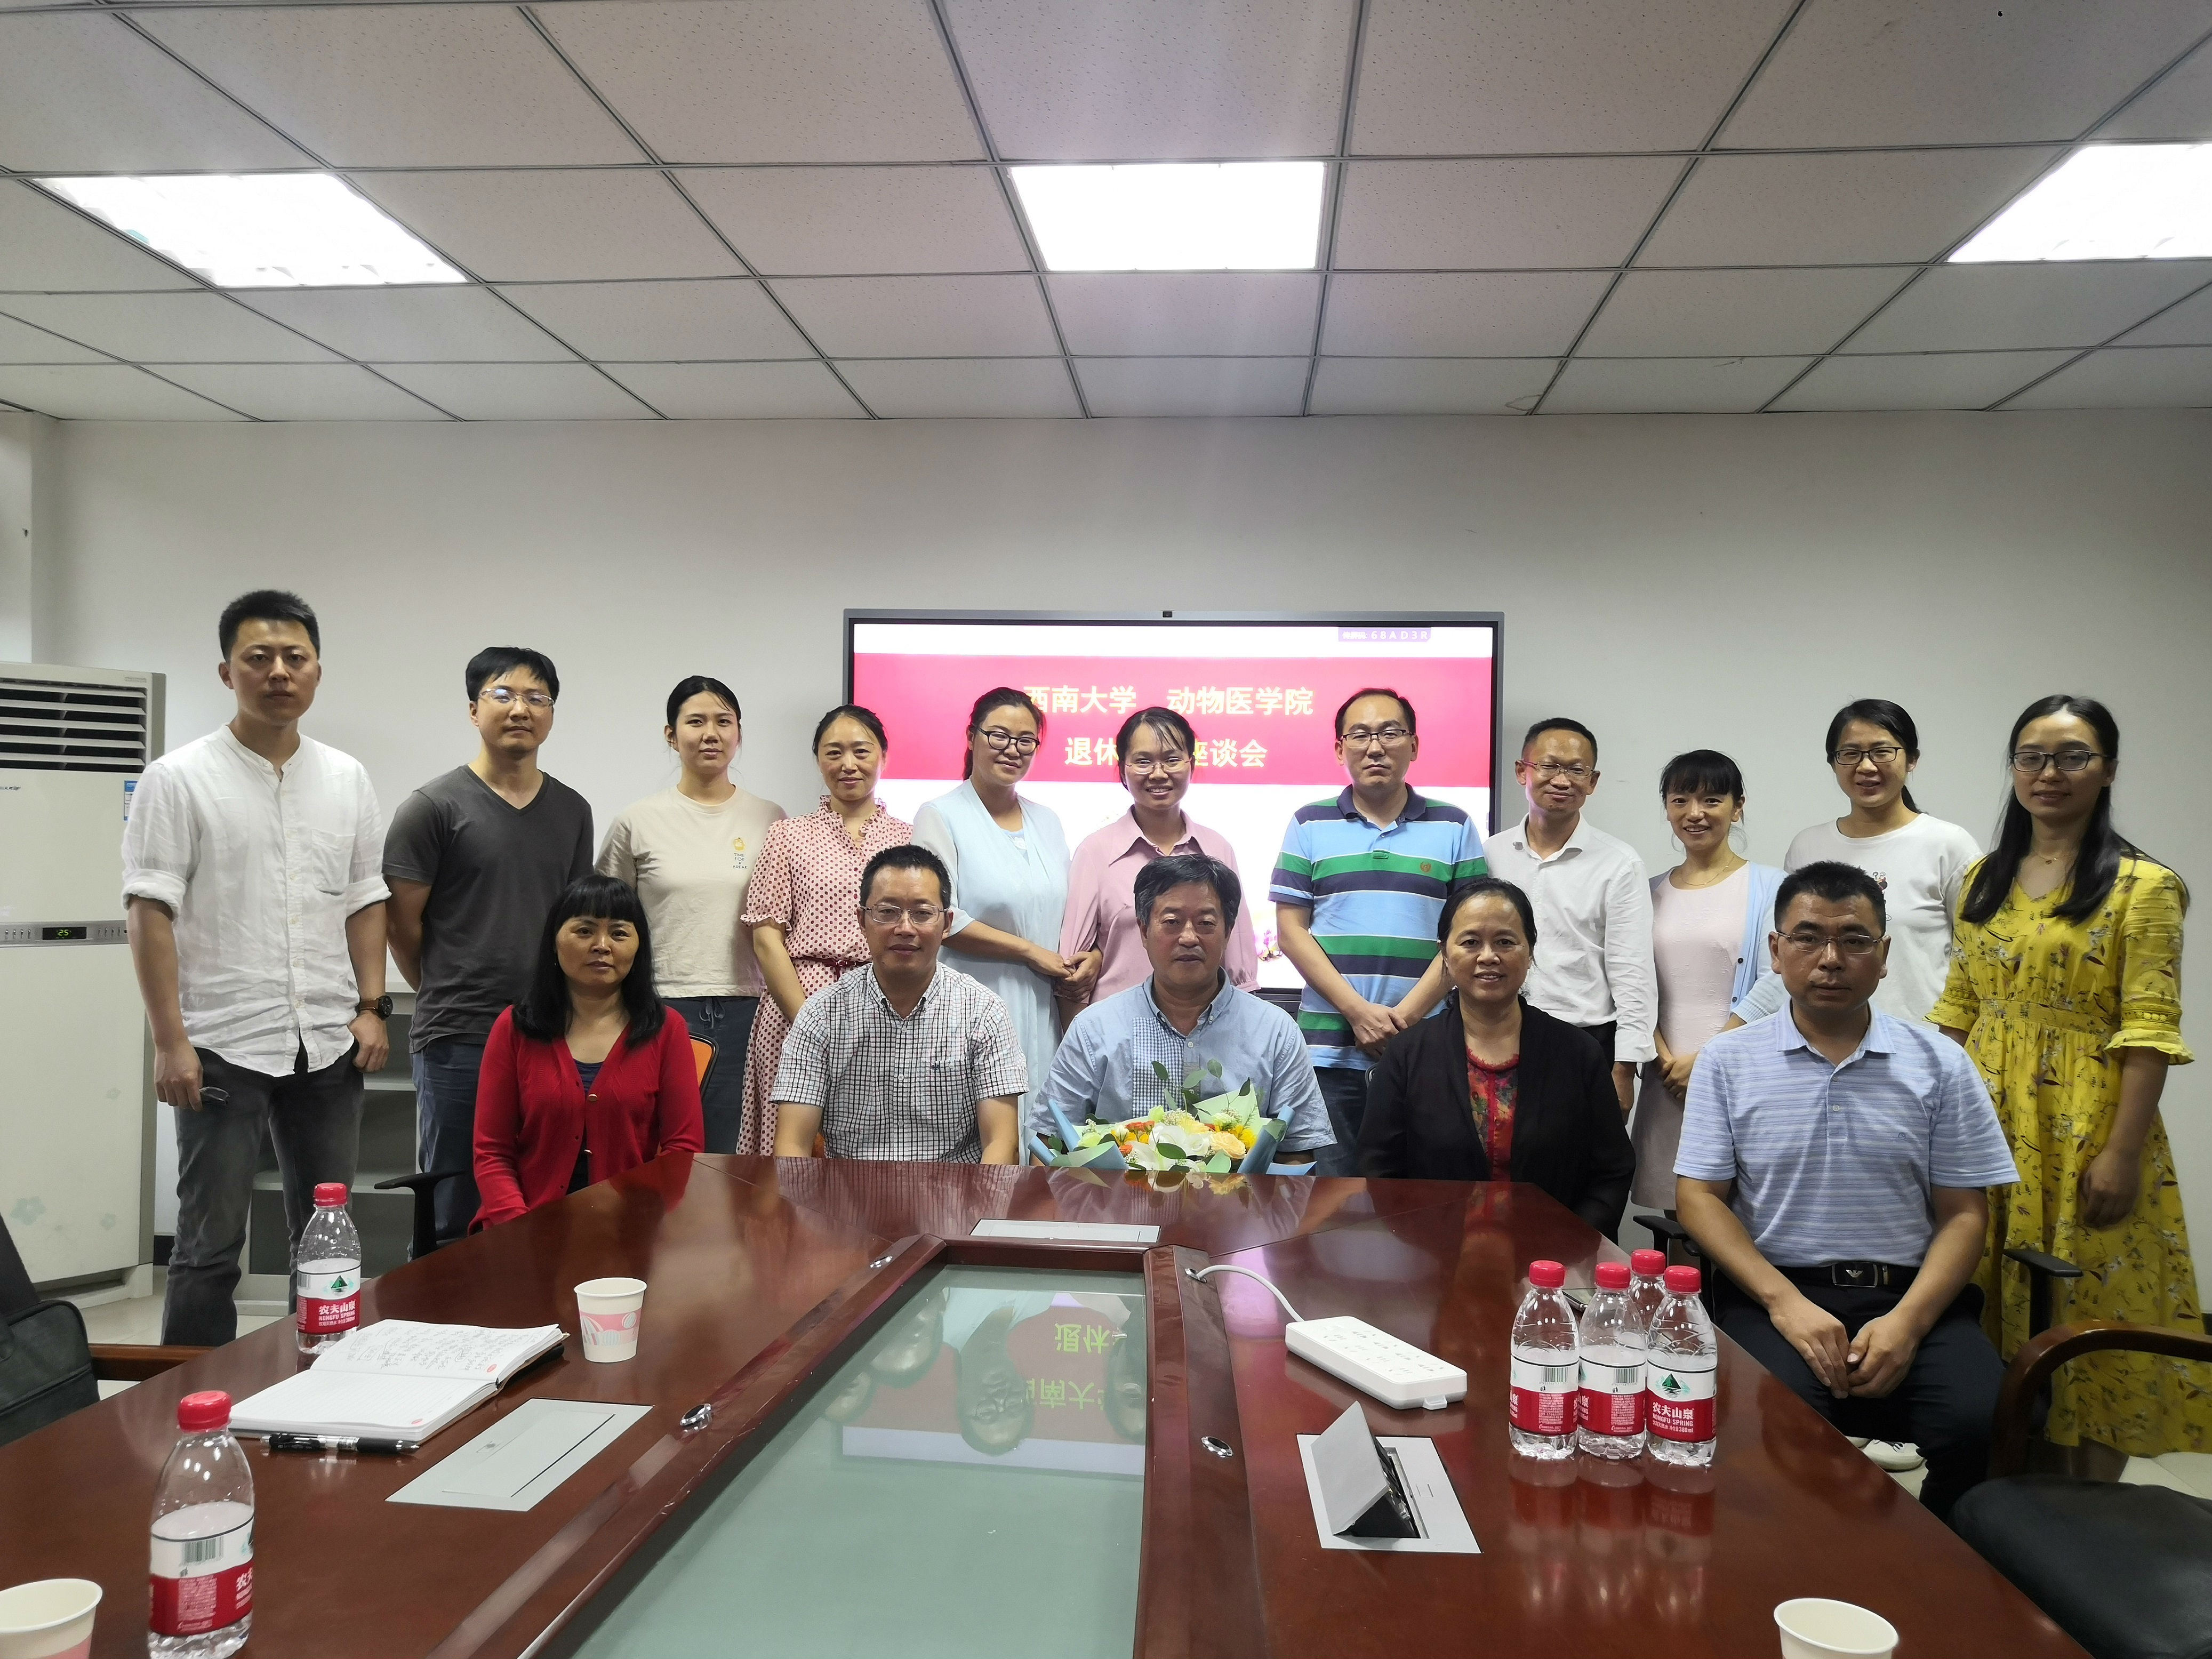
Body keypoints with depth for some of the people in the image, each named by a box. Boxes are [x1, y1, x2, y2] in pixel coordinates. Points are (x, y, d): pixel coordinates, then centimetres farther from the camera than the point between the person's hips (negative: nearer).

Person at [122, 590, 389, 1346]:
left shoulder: (347, 778, 8)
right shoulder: (179, 779, -4)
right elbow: (151, 912, -8)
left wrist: (372, 1007, 3)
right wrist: (170, 1040, -13)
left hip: (330, 1044, 4)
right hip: (224, 1047, -4)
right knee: (209, 1246, 3)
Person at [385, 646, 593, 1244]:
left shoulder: (572, 812, 11)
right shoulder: (434, 807, -3)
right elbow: (402, 923, -1)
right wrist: (449, 995, 7)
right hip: (459, 1041, -4)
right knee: (456, 1220, 5)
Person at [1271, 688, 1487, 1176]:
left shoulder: (1454, 828, 8)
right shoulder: (1310, 825, 8)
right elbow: (1291, 931, 2)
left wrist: (1406, 1016, -10)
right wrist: (1358, 1013, -9)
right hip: (1329, 1048, 0)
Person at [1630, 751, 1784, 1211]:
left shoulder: (1769, 887, 0)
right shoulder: (1653, 892, 12)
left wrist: (1706, 1061, -11)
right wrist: (1666, 1061, -5)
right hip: (1667, 1081, 4)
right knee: (1676, 1208, 6)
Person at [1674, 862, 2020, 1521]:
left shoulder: (1940, 1065, 9)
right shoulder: (1728, 1060, 7)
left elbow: (1965, 1214, 7)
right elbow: (1698, 1196, 2)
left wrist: (1907, 1321, -10)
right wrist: (1787, 1303, -12)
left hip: (1910, 1296, 2)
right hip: (1777, 1293, -2)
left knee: (1985, 1429, -26)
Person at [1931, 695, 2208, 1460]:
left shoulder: (2142, 886, -7)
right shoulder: (1985, 879, 10)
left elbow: (2150, 1032, -12)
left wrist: (2122, 1153, -17)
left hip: (2084, 1125, -5)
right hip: (1989, 1121, 5)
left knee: (2085, 1314, 3)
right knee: (1993, 1310, 11)